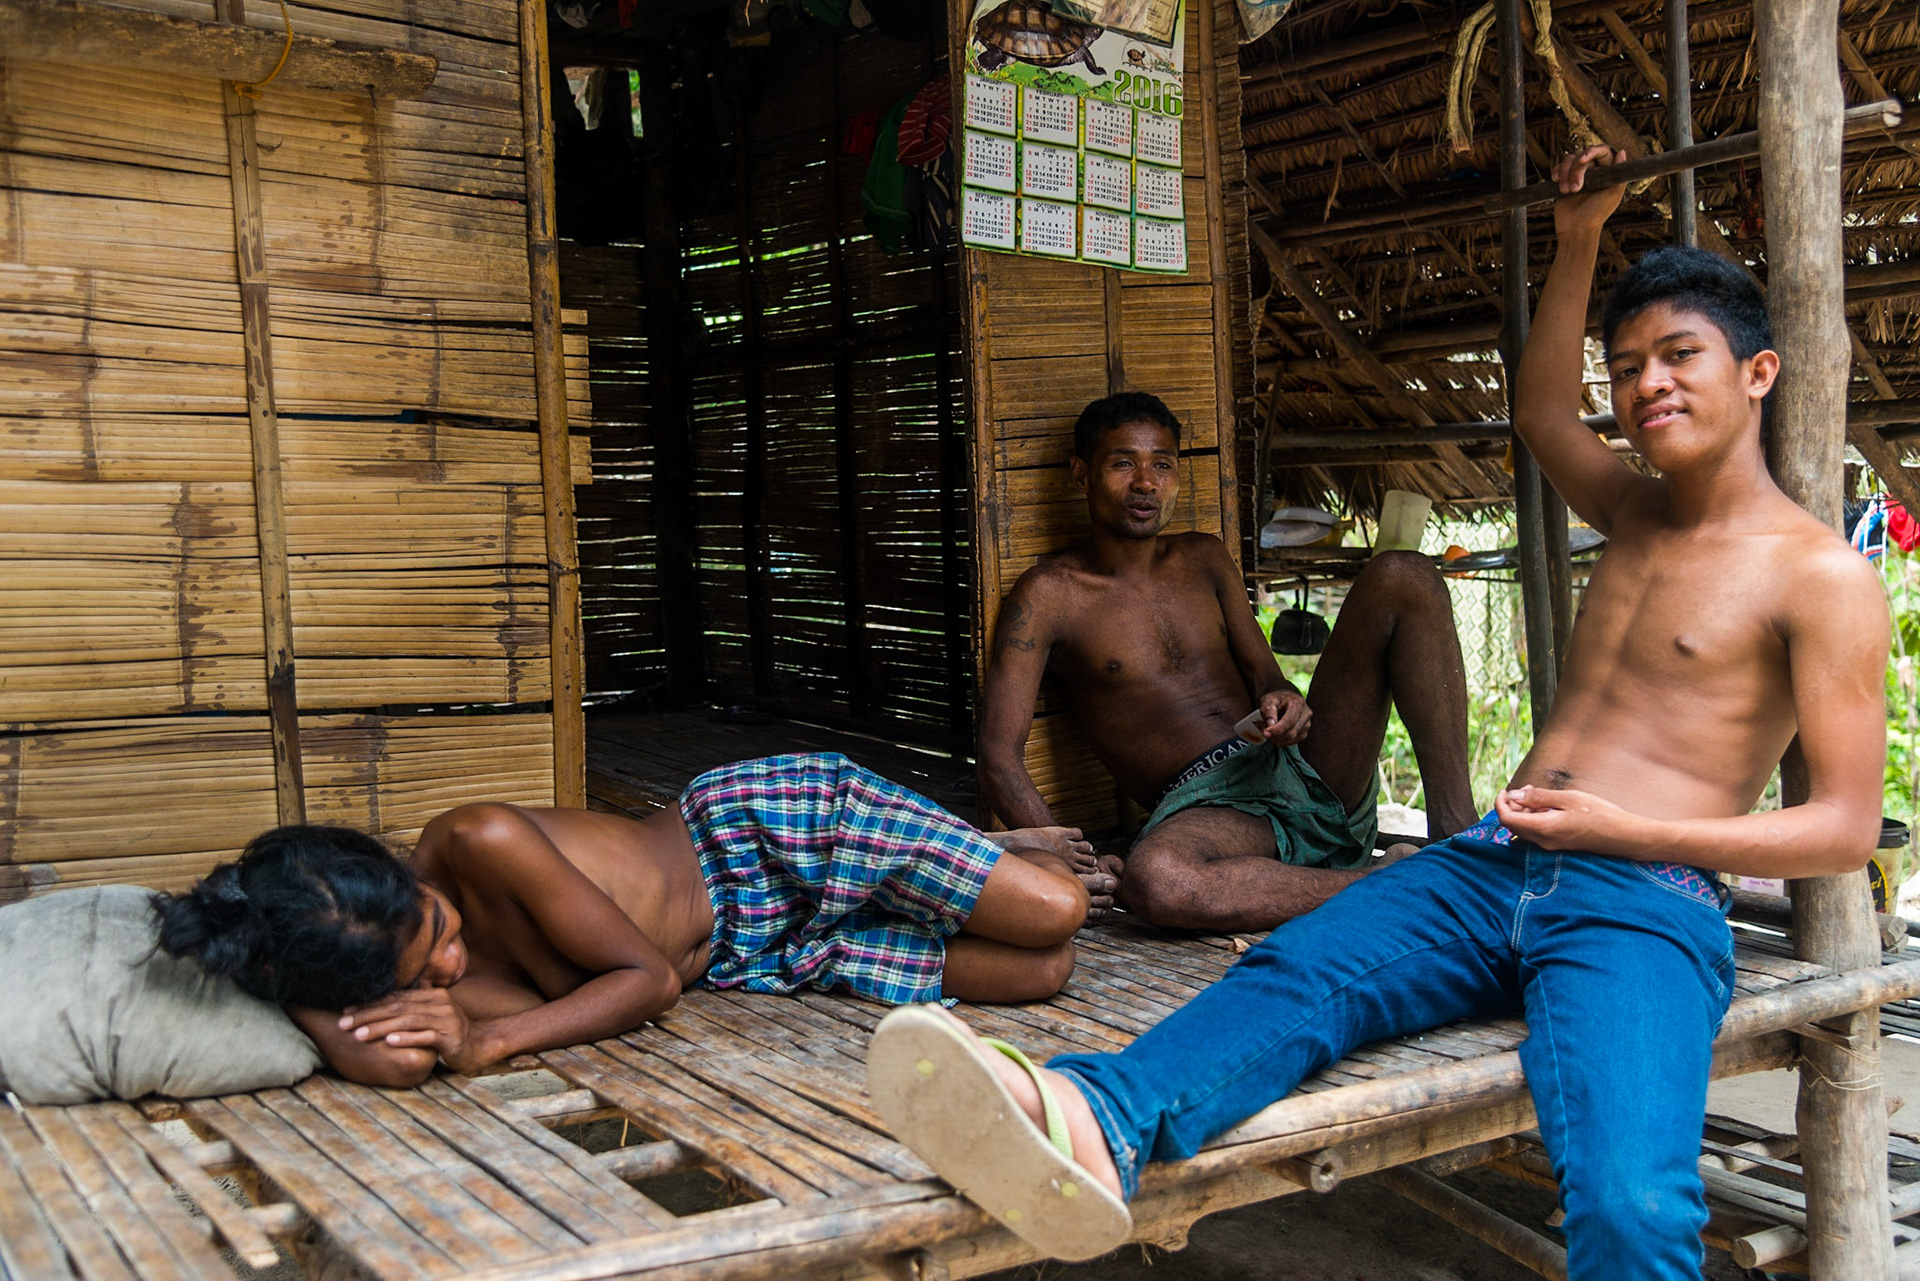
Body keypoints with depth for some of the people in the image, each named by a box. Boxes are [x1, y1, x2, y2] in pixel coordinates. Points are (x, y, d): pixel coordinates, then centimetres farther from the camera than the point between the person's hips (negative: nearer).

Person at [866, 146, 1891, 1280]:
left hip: (1641, 902, -4)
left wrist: (1626, 831, -9)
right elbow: (1541, 411, 43)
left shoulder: (1824, 576, 4)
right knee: (1297, 968, -29)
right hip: (1488, 867, 4)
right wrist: (1578, 243, 39)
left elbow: (1849, 828, -1)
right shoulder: (1639, 514, 23)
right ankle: (1095, 1125, -54)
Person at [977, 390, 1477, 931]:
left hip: (1303, 767, 6)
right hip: (1206, 810, -5)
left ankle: (1458, 840, -19)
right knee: (1150, 878, -43)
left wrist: (1280, 699, -10)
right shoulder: (1048, 595, 2)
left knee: (1402, 575, -9)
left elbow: (1263, 673, 17)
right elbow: (1000, 764, -6)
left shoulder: (1204, 558, 19)